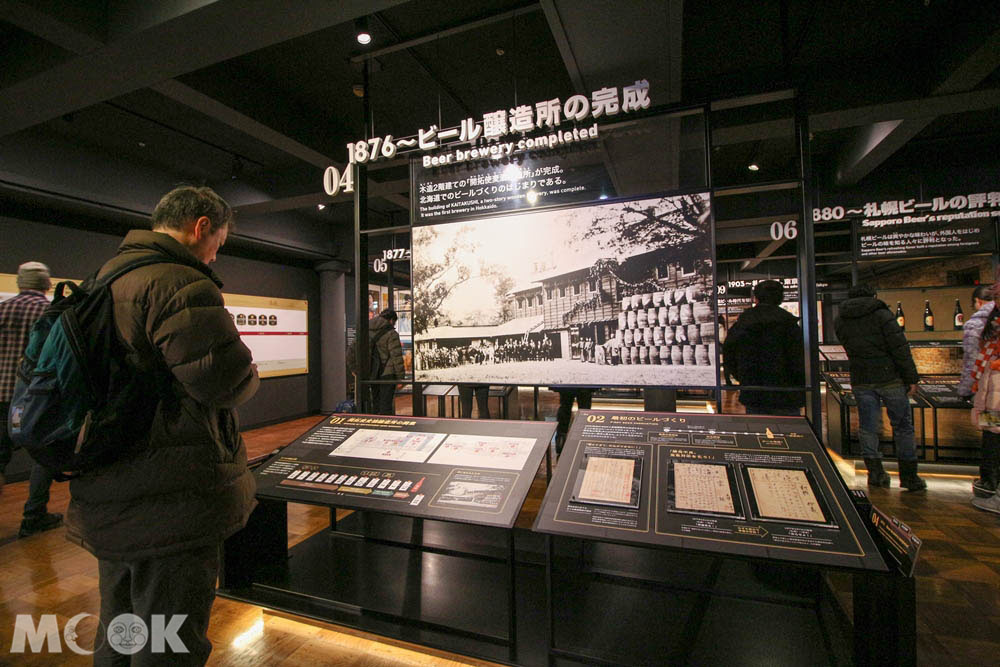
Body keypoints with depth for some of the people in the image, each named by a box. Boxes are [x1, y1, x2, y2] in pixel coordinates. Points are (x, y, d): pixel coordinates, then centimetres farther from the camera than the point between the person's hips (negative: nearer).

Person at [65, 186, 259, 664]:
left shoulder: (105, 277, 14)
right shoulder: (179, 283, -20)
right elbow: (228, 381, -26)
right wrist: (249, 374, -4)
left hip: (109, 498, 10)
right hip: (170, 508, -10)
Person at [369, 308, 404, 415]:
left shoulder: (368, 332, 8)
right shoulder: (391, 334, -13)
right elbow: (396, 357, -15)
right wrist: (400, 377, -9)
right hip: (387, 374, -6)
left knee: (376, 403, 17)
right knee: (386, 406, -1)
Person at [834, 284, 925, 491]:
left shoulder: (840, 321, 4)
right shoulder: (882, 314, -7)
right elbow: (900, 348, -10)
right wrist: (911, 377, -6)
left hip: (861, 381, 3)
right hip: (890, 378, -2)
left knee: (868, 427, 10)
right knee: (902, 426, 9)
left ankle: (875, 472, 15)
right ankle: (908, 476, 15)